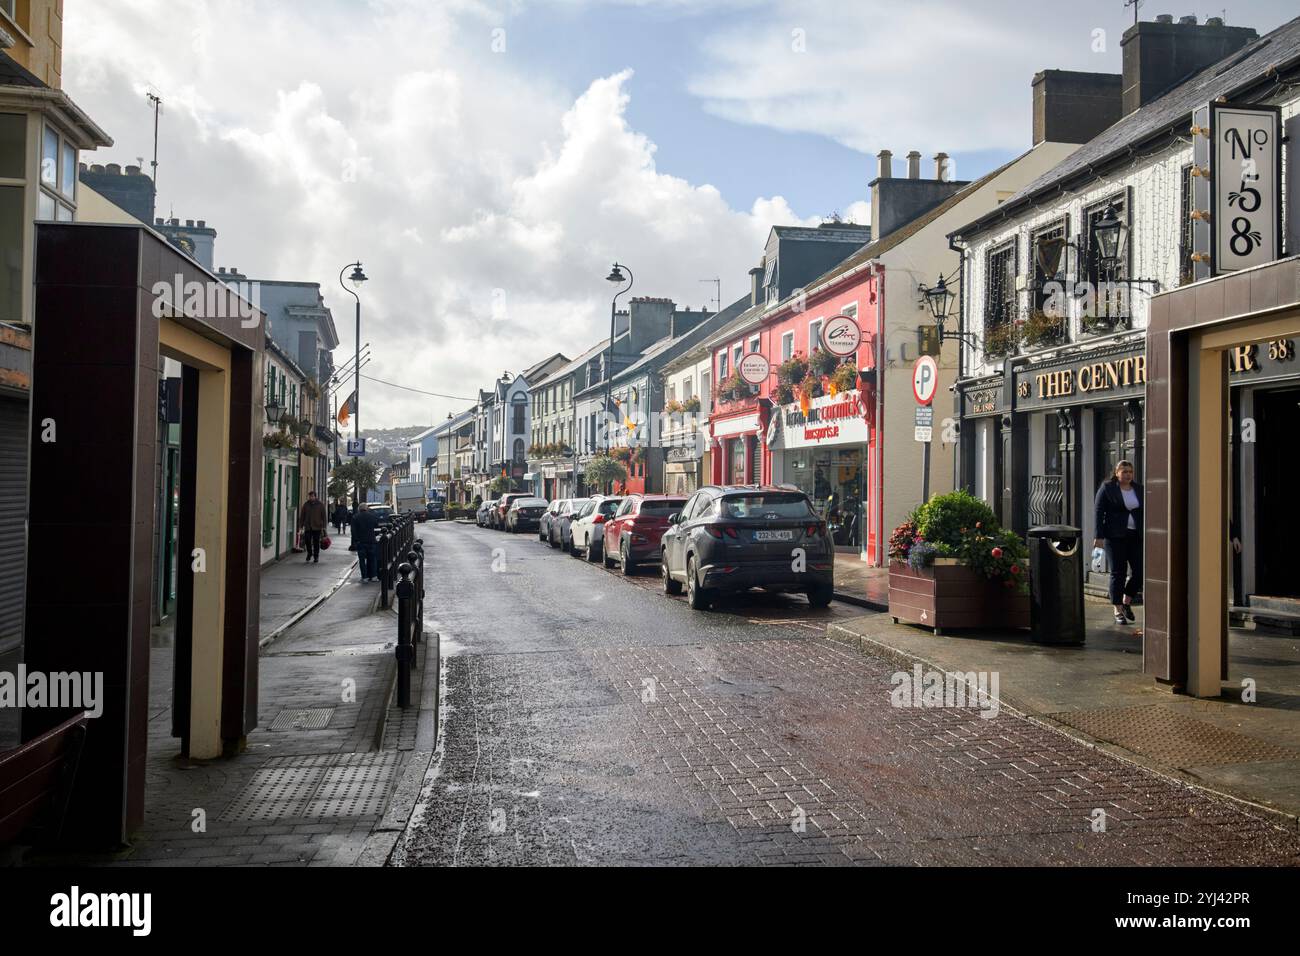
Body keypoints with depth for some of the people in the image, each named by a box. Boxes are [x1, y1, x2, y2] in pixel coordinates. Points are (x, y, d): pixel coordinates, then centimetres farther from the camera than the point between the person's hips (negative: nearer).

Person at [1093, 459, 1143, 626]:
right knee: (1118, 573, -2)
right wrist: (1099, 536, -10)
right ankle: (1118, 611, 7)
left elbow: (1145, 513, 15)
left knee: (1139, 571, -2)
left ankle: (1127, 602, 20)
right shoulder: (1107, 488, -2)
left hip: (1136, 537, 4)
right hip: (1115, 537, -4)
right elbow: (1099, 512, -4)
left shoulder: (1138, 489, 11)